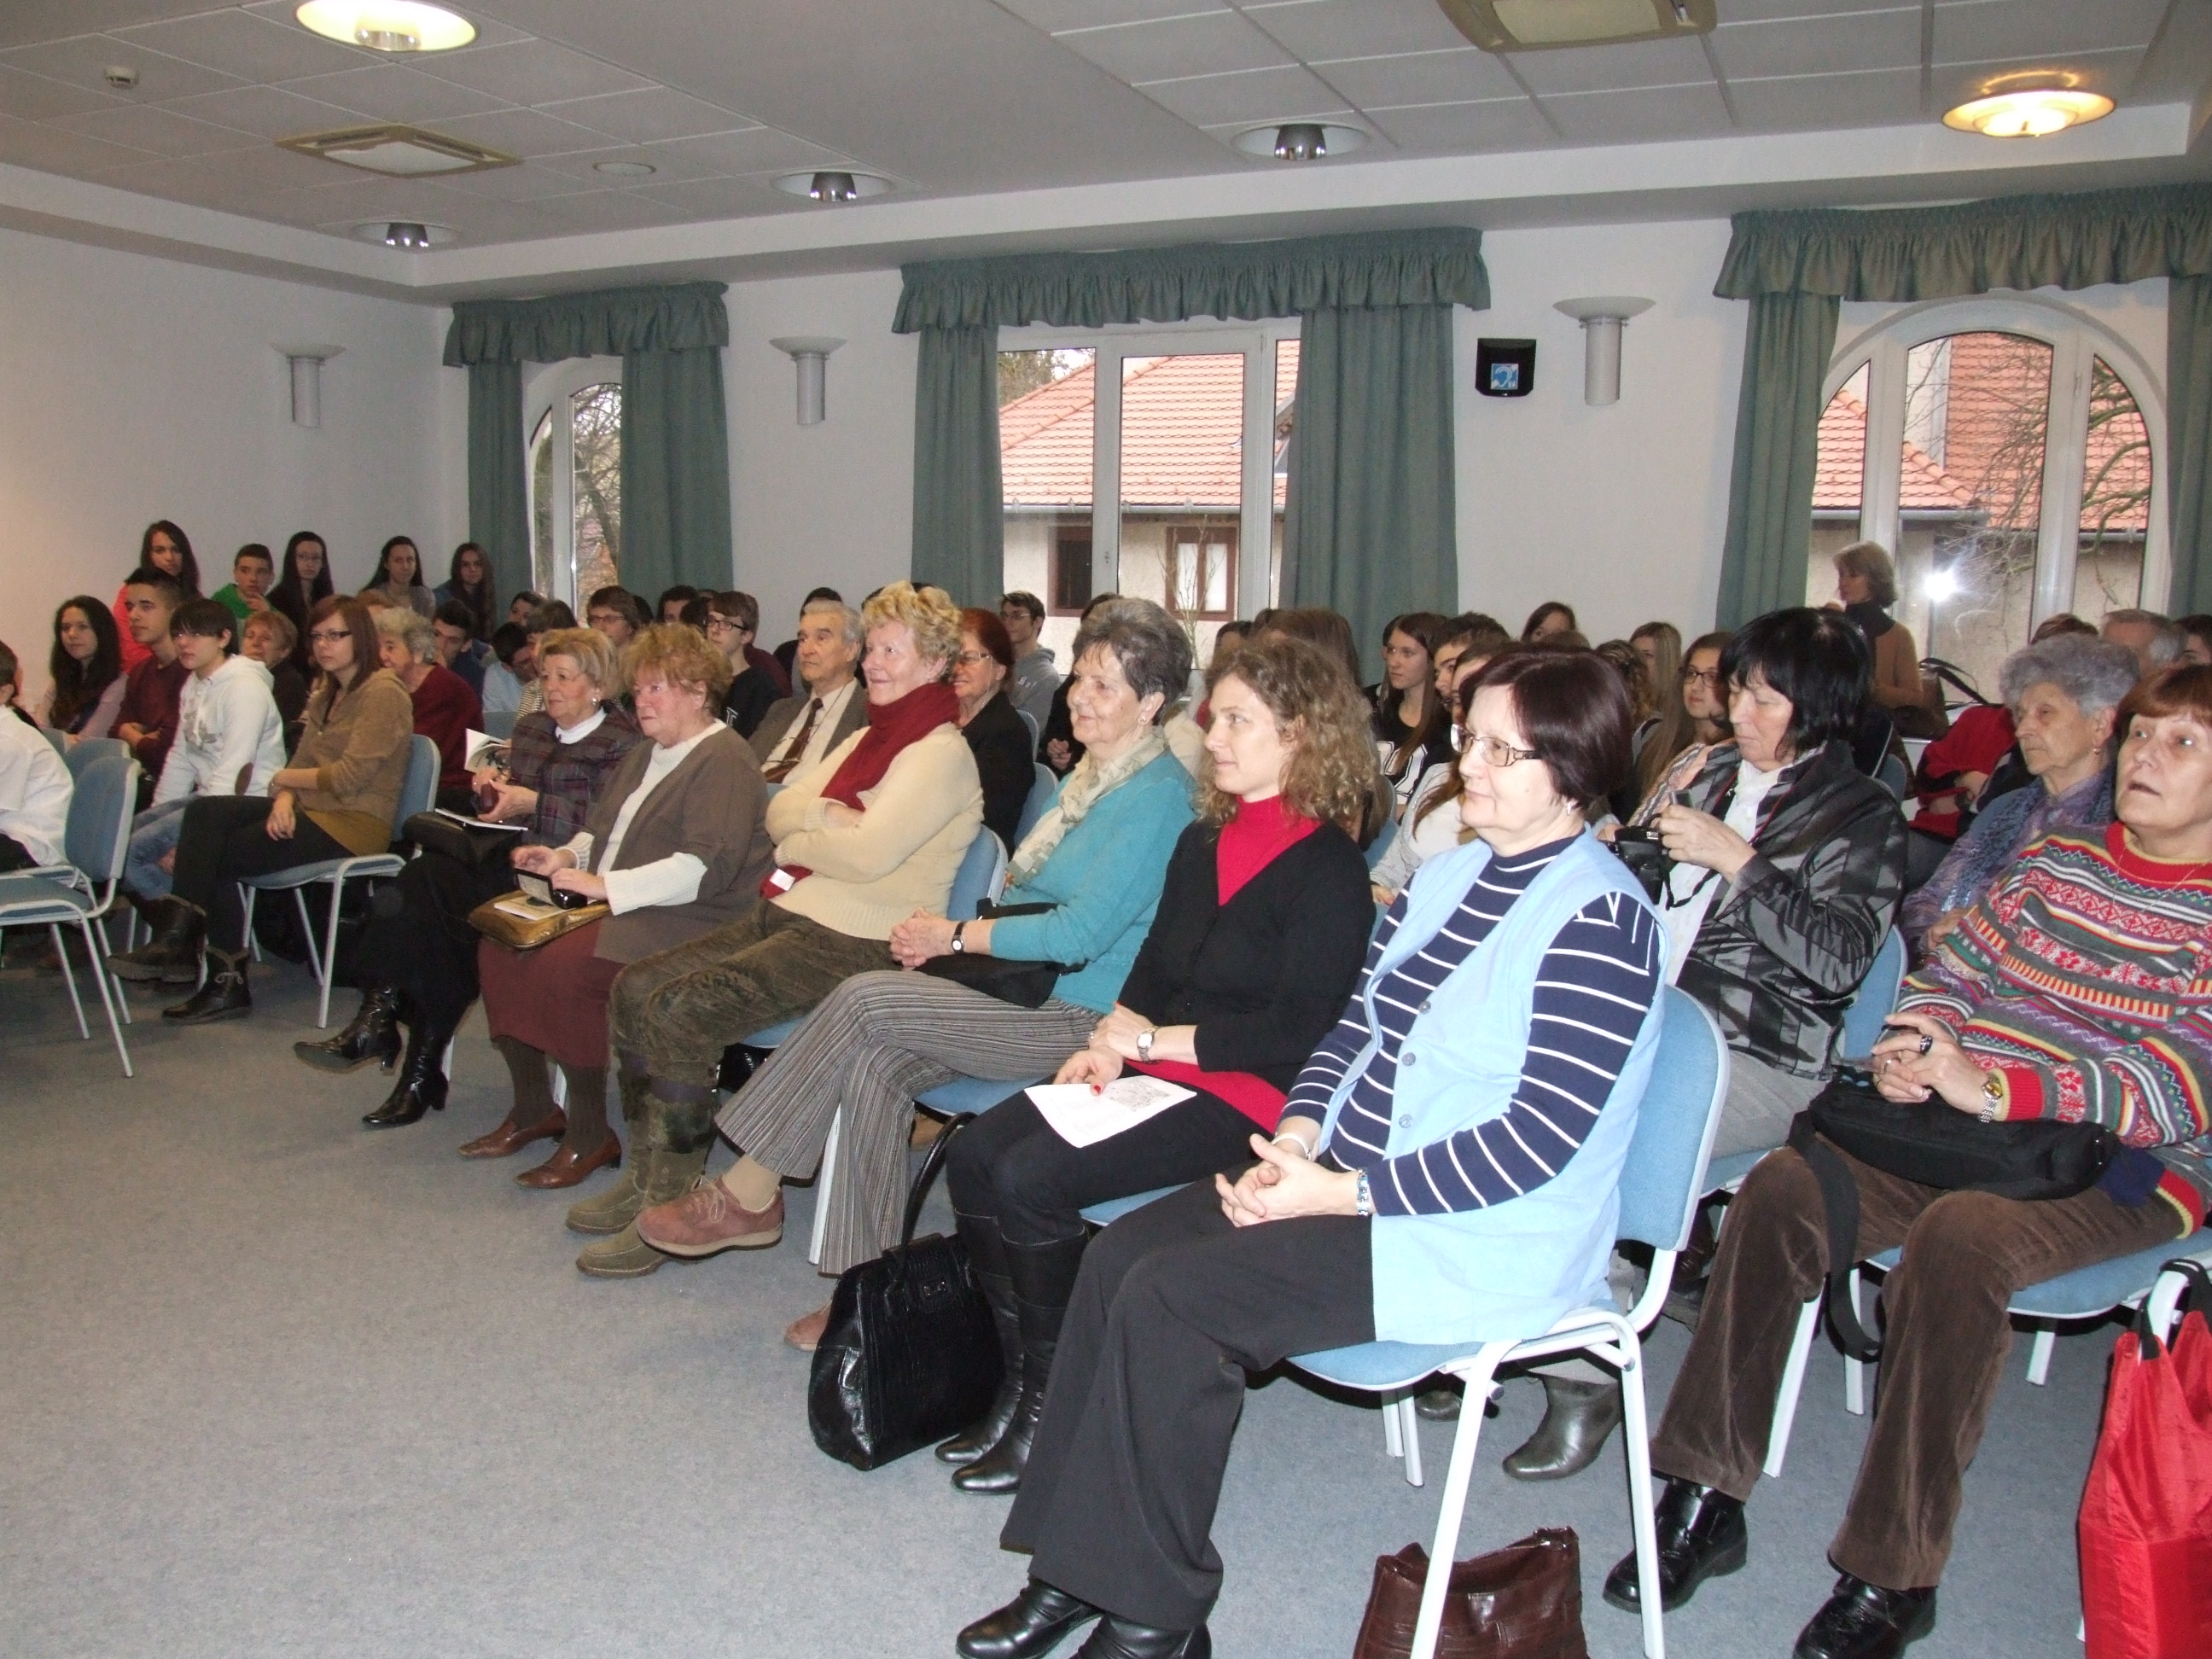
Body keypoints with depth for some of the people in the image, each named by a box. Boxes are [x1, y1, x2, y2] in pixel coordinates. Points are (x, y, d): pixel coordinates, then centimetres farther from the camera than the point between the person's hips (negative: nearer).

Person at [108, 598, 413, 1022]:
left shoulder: (382, 693, -10)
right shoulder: (326, 695, 20)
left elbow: (350, 777, -18)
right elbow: (301, 762, 12)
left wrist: (283, 779, -4)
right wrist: (285, 798, -9)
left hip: (355, 823, -8)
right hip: (311, 810, 8)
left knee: (218, 853, -14)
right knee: (205, 811, -14)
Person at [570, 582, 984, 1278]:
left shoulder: (942, 754, -10)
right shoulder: (868, 738, 20)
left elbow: (866, 853, -21)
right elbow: (780, 809, 12)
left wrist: (797, 839, -4)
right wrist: (827, 815, -9)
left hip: (855, 940, -9)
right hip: (787, 910, 9)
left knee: (680, 1011, -22)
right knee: (635, 987, -1)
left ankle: (673, 1197, -7)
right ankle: (654, 1171, 11)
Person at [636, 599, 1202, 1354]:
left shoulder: (1154, 796, -14)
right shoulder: (1088, 775, 16)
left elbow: (1080, 933, -20)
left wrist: (955, 936, -11)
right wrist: (949, 934, 0)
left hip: (1080, 1021, -8)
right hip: (1028, 990, 8)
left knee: (864, 1000, -20)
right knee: (872, 1066, -16)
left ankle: (746, 1191, -5)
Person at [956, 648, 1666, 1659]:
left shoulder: (1598, 920, -16)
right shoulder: (1447, 875, 11)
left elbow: (1535, 1141, -21)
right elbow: (1354, 1028, 12)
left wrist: (1339, 1192, -21)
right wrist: (1294, 1140, -7)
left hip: (1481, 1244, -8)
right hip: (1346, 1178, 9)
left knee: (1171, 1296, -21)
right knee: (1119, 1254, -7)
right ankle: (1076, 1572, 3)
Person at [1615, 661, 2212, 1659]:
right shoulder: (2056, 858, 17)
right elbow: (1953, 967, 15)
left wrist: (1995, 1087, -28)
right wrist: (1916, 1046, -9)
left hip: (2129, 1171, -5)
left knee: (1957, 1235, -36)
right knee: (1781, 1187, -20)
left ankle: (1894, 1575, -24)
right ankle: (1706, 1498, -13)